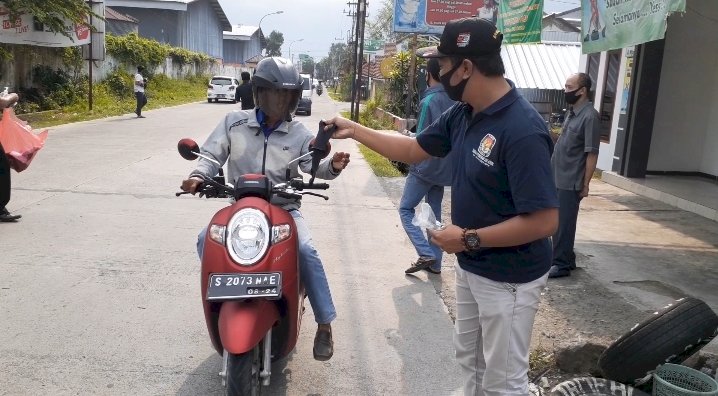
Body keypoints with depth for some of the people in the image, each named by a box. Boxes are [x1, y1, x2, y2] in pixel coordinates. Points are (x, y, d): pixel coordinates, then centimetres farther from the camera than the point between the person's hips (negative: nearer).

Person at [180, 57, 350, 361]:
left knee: (306, 250, -26)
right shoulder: (234, 122, 3)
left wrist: (332, 166, -36)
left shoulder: (299, 134, 1)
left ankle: (325, 324, -12)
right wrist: (199, 175, -19)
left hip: (284, 207, -1)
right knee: (206, 240, -22)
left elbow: (314, 164, -12)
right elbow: (212, 154, 3)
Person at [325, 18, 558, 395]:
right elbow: (413, 149, 13)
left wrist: (468, 238, -24)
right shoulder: (461, 114, -1)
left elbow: (544, 220, -29)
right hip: (469, 267, 9)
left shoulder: (522, 131, -29)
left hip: (508, 278, -9)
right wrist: (354, 130, 12)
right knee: (469, 356, 26)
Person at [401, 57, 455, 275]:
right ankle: (435, 262, 18)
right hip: (444, 167, 7)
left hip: (425, 166, -7)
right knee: (434, 213, 14)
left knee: (405, 209, 5)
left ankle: (426, 255, -6)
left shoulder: (429, 101, -17)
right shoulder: (455, 100, 5)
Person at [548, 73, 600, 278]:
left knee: (564, 223, -1)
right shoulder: (572, 112, 12)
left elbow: (592, 154, -16)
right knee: (558, 222, 16)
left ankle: (562, 264, 10)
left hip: (570, 182, -9)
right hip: (558, 178, 9)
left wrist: (585, 184, -16)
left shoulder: (590, 117, -15)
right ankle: (566, 259, 28)